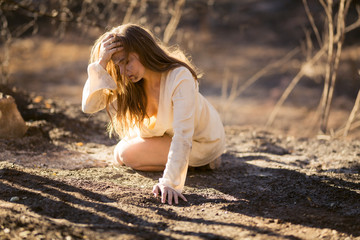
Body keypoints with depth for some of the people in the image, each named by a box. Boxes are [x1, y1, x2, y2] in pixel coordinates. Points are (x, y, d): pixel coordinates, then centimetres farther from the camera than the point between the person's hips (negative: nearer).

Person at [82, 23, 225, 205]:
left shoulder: (180, 77, -36)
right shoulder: (126, 82, -15)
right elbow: (89, 106, -25)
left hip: (201, 140, -7)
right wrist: (101, 63, -36)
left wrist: (170, 182, -50)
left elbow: (183, 136, -41)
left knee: (124, 154, -16)